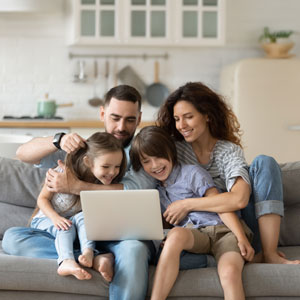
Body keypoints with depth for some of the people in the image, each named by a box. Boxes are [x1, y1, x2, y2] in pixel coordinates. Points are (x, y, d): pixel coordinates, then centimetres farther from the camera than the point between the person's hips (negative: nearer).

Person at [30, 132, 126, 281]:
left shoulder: (104, 184, -11)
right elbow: (43, 198, -12)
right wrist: (55, 217, -30)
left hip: (80, 220, 3)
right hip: (45, 220, -3)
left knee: (83, 216, -28)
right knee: (66, 227, -33)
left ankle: (88, 252, -49)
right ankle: (66, 262, -57)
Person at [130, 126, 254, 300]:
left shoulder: (192, 173, 3)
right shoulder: (156, 189, 20)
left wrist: (242, 239, -14)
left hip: (223, 229, -3)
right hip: (194, 234, 3)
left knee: (230, 272, -34)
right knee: (176, 234, -35)